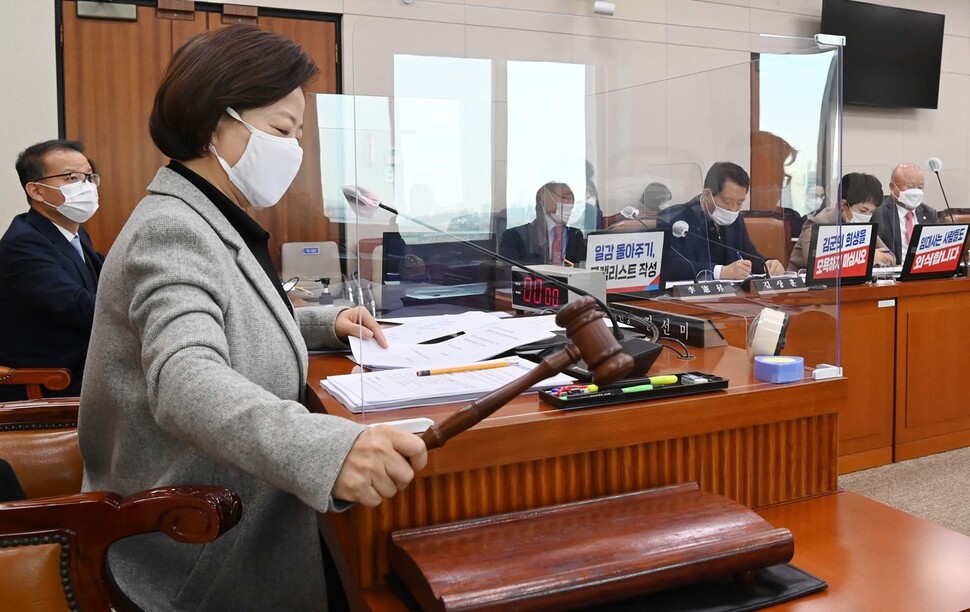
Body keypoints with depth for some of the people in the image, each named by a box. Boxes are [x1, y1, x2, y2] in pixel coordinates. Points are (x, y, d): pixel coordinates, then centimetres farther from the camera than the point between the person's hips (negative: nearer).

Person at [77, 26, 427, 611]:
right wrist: (324, 446, -61)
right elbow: (186, 378, -43)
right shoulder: (170, 230, -24)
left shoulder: (210, 224, 9)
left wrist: (326, 323, 9)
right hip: (196, 558, -10)